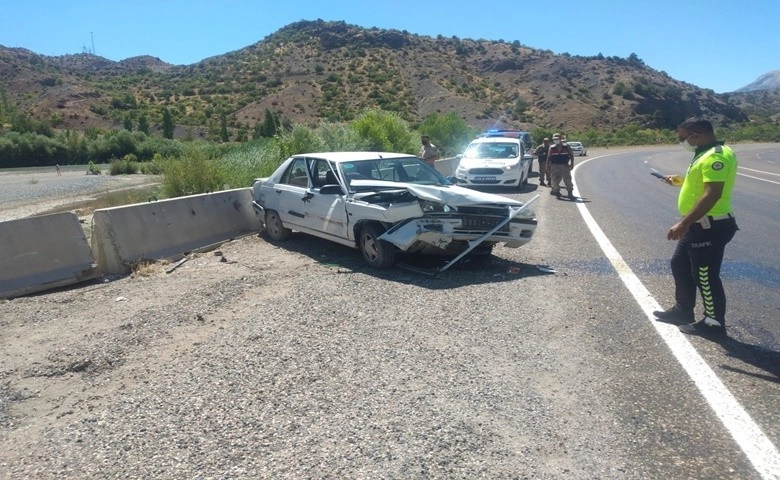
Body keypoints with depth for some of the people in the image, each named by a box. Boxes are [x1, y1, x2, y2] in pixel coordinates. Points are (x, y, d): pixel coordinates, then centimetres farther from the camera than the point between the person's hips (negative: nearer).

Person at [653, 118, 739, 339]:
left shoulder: (716, 156, -20)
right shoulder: (707, 154, 13)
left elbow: (712, 194, -29)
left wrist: (683, 223, -30)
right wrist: (680, 181, 18)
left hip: (709, 227, -11)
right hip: (698, 226, 11)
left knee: (705, 276, 0)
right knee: (680, 265, 19)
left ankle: (714, 323, 15)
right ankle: (682, 311, 32)